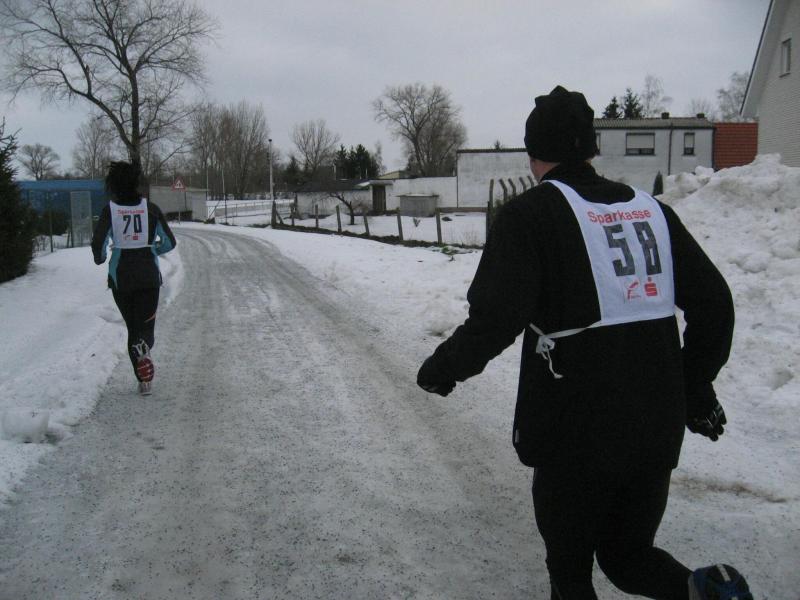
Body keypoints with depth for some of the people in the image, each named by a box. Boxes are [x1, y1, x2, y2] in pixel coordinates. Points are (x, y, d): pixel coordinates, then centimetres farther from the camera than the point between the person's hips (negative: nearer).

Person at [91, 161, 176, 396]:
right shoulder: (150, 208, -2)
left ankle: (144, 380, 9)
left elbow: (98, 244, -14)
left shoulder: (110, 210, -6)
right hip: (149, 275, 0)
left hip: (121, 276, 0)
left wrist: (99, 258, 8)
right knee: (146, 324, 9)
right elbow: (169, 242, 0)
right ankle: (143, 350, -27)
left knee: (132, 327, 14)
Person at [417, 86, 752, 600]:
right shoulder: (651, 209, 8)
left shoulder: (531, 213, -8)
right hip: (658, 429, 5)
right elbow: (714, 304, 8)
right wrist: (696, 386, 19)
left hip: (574, 432, -5)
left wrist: (443, 367, 0)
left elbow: (496, 320, -18)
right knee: (629, 554, 24)